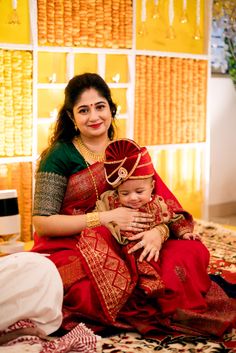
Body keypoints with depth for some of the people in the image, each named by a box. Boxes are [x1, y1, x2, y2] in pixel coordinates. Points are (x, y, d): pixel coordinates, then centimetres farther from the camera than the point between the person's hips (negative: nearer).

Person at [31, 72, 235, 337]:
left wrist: (159, 231, -21)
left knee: (191, 253, -17)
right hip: (69, 249, -3)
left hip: (127, 249, 4)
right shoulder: (59, 156, -6)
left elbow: (165, 205, 3)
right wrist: (107, 218, -19)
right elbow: (42, 223, -12)